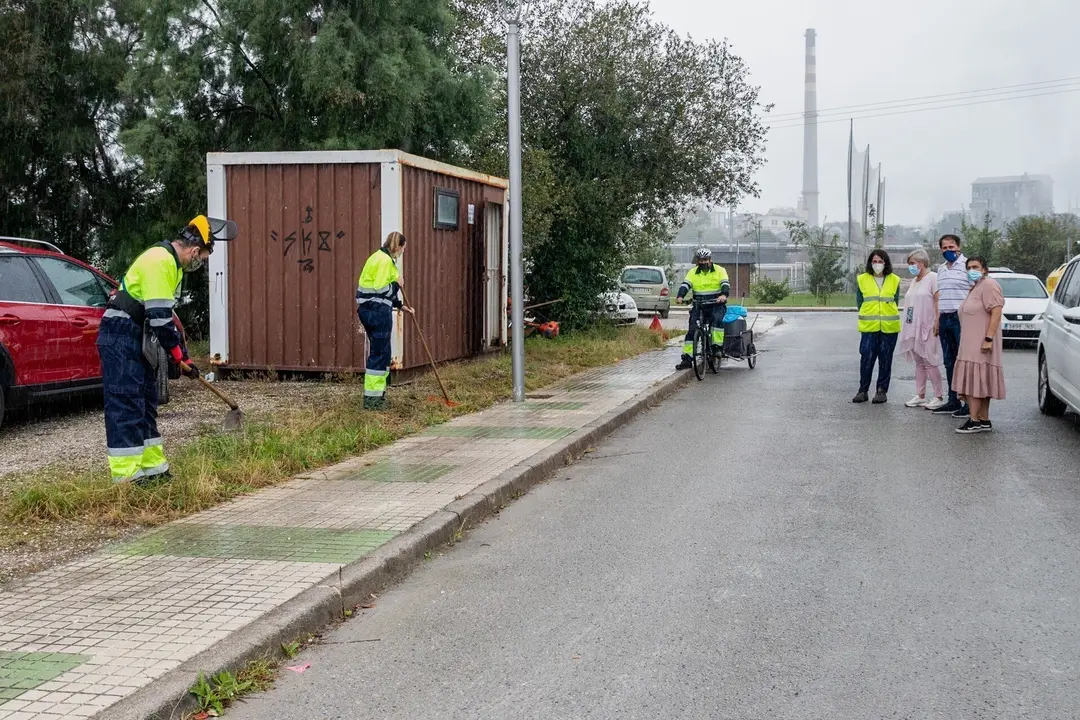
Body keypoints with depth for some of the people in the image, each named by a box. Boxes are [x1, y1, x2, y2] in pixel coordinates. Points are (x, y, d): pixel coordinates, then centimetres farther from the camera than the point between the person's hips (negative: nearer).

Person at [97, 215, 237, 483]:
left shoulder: (172, 263, 14)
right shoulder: (159, 262, -19)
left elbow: (164, 315, 19)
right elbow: (159, 317, -23)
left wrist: (180, 353, 14)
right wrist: (180, 356, -16)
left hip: (138, 339, 11)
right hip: (120, 338, -11)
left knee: (145, 403, 13)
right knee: (126, 404, -10)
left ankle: (151, 467, 20)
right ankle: (126, 476, -10)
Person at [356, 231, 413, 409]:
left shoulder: (379, 257, 18)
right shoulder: (385, 261, -14)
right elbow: (381, 289, -22)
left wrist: (400, 305, 22)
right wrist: (397, 284, -5)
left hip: (368, 310, 10)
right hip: (378, 312, -10)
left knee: (379, 353, 16)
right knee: (379, 353, -5)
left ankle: (377, 394, 22)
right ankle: (372, 398, -2)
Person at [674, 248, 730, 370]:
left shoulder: (719, 270, 3)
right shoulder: (693, 272, 9)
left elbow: (725, 284, -11)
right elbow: (685, 285, -4)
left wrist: (724, 295, -33)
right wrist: (680, 296, -24)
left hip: (716, 305, -3)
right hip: (699, 306, 3)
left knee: (717, 319, -34)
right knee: (692, 330, -6)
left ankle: (718, 346, -26)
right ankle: (687, 359, -4)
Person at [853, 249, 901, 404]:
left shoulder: (894, 280, 6)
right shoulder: (862, 280, 5)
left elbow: (896, 303, 12)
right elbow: (859, 302, 11)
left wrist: (888, 316, 5)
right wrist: (870, 315, 6)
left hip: (889, 327, 1)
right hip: (869, 327, -1)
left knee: (885, 359, 4)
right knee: (867, 358, -7)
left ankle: (882, 391, 13)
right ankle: (863, 390, 3)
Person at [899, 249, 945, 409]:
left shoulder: (932, 278, -8)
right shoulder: (914, 281, 19)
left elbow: (938, 301, -14)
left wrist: (936, 323, -21)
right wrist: (905, 326, 15)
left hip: (926, 328, -8)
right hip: (913, 329, 8)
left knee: (929, 363, -7)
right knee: (919, 363, 10)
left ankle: (938, 397, -3)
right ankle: (920, 396, 14)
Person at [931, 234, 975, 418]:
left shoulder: (967, 265, -5)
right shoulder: (941, 268, 19)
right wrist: (937, 320, 18)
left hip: (961, 318, -8)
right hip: (945, 318, 8)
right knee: (949, 362, 10)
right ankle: (953, 401, 16)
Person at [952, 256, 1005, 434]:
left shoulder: (989, 285, -12)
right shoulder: (975, 287, 20)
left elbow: (996, 311, -22)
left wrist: (988, 338, -26)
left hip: (980, 344, -10)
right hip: (971, 344, 10)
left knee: (974, 380, -12)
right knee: (982, 383, 10)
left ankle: (974, 421, -12)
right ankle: (984, 420, 13)